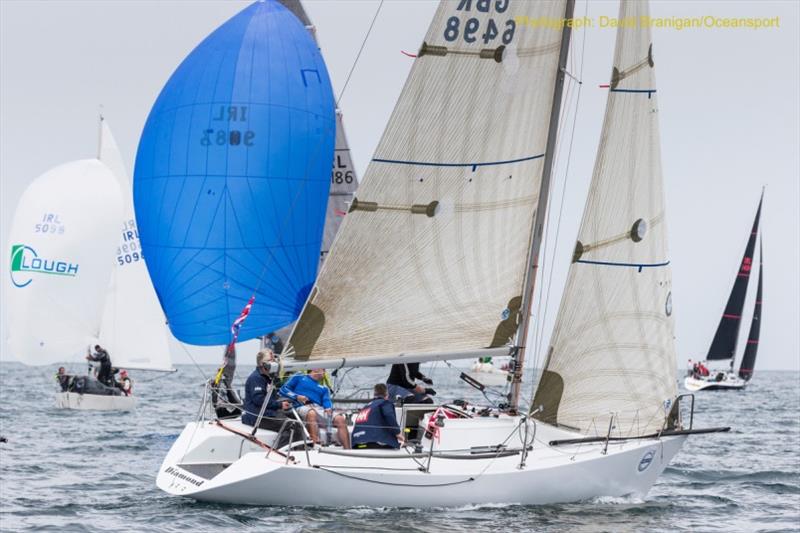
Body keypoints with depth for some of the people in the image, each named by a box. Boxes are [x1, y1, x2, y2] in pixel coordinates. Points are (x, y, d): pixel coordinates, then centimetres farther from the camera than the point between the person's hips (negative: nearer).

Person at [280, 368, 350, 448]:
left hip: (320, 409, 5)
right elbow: (283, 389, 13)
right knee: (312, 413, -40)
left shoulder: (324, 388, 31)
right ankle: (316, 445, -55)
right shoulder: (299, 378, 23)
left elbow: (327, 401, 13)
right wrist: (297, 397, -6)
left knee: (340, 419, -21)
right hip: (303, 407, -4)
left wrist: (329, 408, -12)